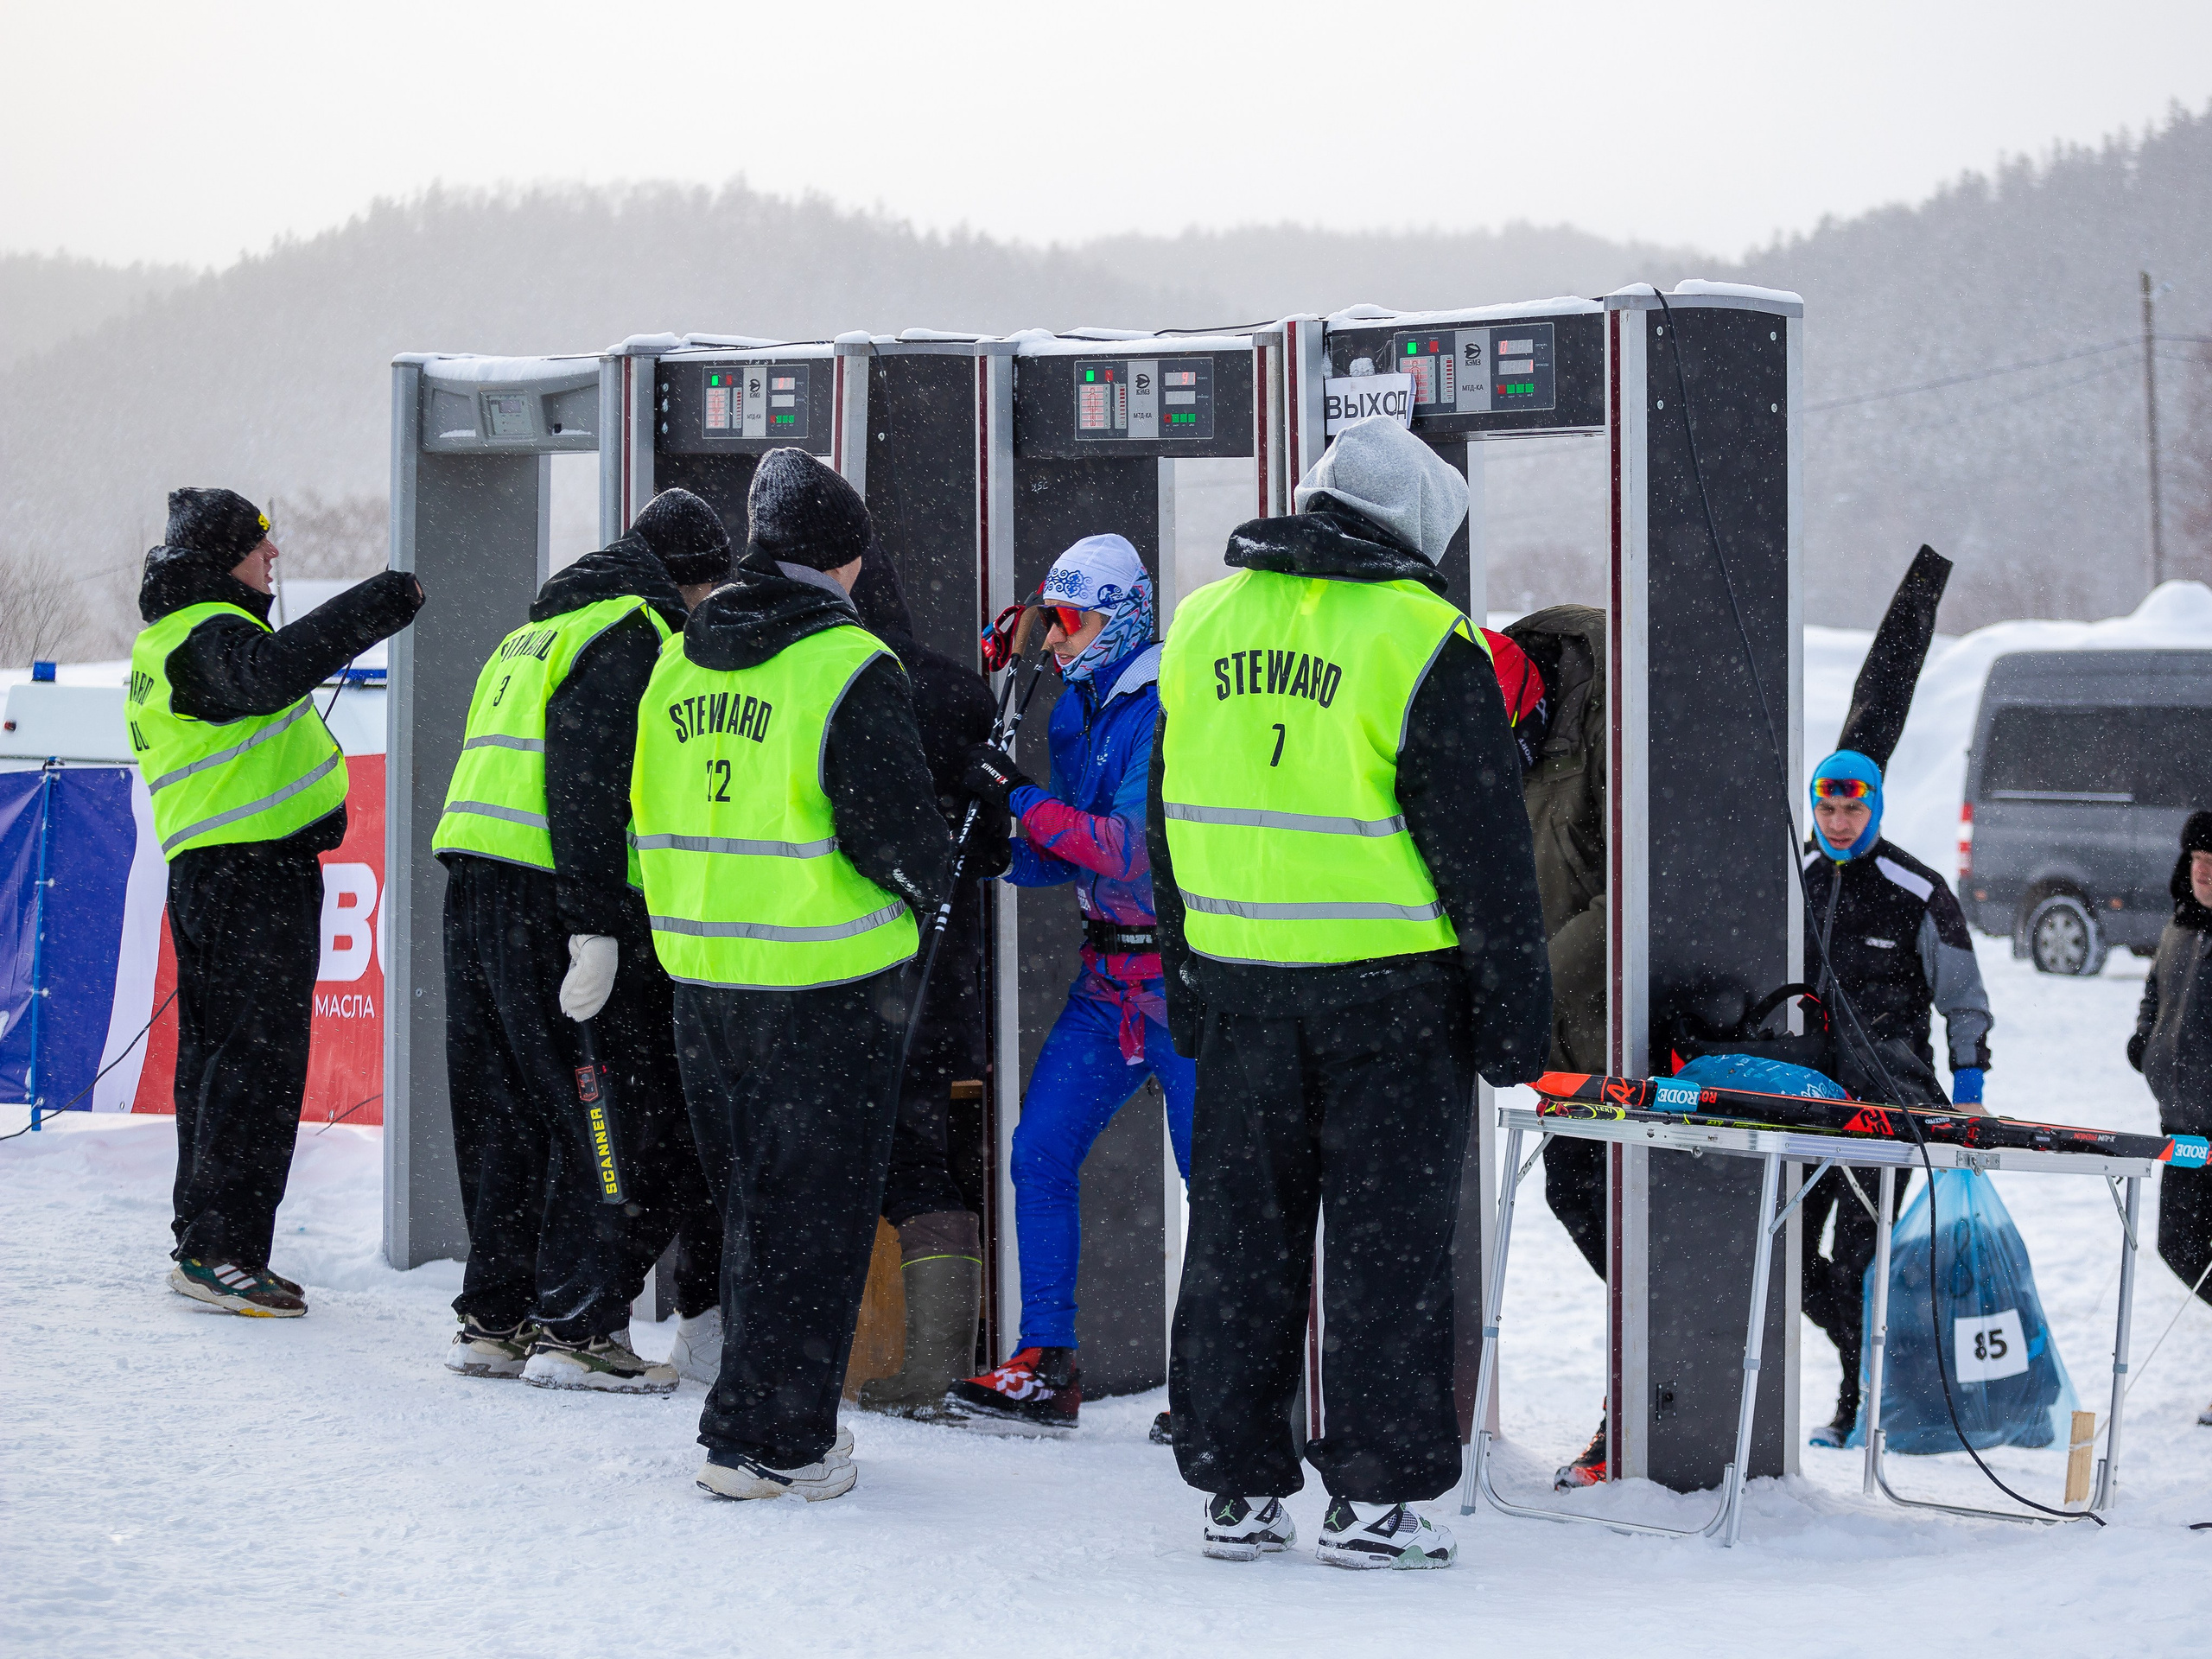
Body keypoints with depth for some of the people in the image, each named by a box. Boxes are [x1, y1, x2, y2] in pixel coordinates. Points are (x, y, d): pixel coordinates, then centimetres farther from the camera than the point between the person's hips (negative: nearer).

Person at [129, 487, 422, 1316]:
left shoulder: (173, 641, 20)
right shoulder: (209, 638, -14)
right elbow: (271, 673, -35)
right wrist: (389, 599, -32)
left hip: (206, 874, 11)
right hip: (255, 874, -11)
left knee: (216, 1054, 14)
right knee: (258, 1058, -10)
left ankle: (204, 1241, 20)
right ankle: (219, 1251, -12)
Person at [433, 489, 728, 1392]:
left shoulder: (535, 633, 24)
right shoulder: (632, 634, -7)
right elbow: (587, 782, -18)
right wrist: (595, 927, -21)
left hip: (474, 893, 9)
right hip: (551, 902, -9)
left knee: (508, 1113, 14)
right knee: (623, 1113, -4)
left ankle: (494, 1317, 17)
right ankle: (576, 1326, -5)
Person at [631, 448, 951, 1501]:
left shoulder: (678, 661, 7)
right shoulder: (848, 666, -14)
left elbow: (651, 815, 14)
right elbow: (900, 830, -17)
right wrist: (924, 893, 3)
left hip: (699, 972, 7)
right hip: (826, 981, -6)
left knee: (748, 1205, 18)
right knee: (813, 1213, 3)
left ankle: (768, 1419, 25)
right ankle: (768, 1442, 5)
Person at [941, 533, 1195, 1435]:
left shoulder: (1168, 710, -15)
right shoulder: (1078, 711, 12)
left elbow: (1138, 847, -24)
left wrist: (1022, 800, -21)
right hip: (1108, 979, 8)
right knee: (1040, 1151, 3)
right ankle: (1047, 1365, 9)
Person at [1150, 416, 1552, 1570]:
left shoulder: (1202, 624, 9)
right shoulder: (1419, 641, -10)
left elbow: (1170, 824, 15)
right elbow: (1484, 841, -9)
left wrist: (1185, 978, 21)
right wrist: (1514, 1000, -2)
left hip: (1240, 985, 5)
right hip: (1391, 991, -5)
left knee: (1240, 1231, 11)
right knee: (1387, 1237, 3)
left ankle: (1234, 1488, 15)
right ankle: (1375, 1496, 4)